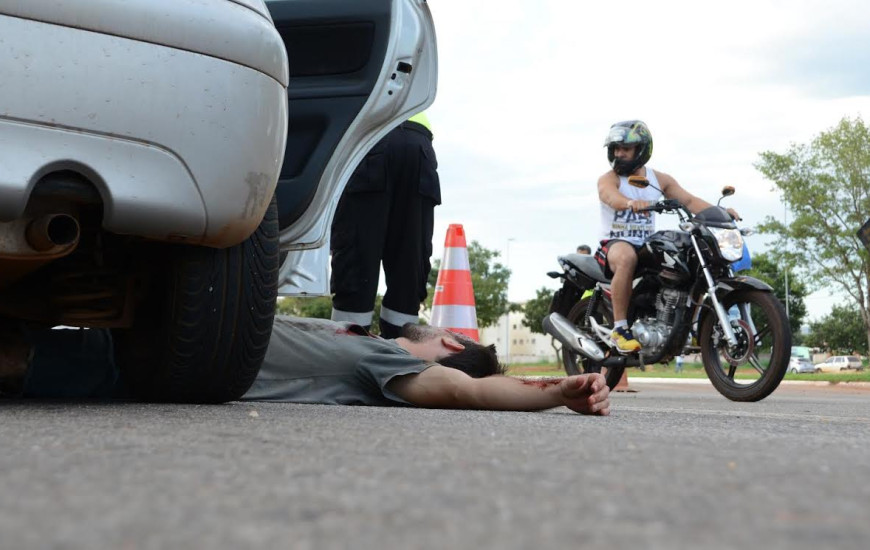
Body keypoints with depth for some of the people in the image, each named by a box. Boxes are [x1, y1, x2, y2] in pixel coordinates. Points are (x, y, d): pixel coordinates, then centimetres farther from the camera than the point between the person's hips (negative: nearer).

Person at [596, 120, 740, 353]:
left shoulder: (659, 179, 13)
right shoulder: (609, 179, -4)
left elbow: (689, 200, 7)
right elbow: (612, 197, -27)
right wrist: (631, 203, -51)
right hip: (615, 244, -5)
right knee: (626, 257, -40)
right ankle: (619, 328, -34)